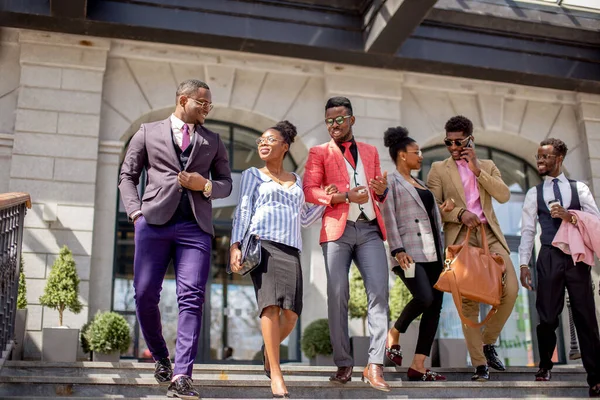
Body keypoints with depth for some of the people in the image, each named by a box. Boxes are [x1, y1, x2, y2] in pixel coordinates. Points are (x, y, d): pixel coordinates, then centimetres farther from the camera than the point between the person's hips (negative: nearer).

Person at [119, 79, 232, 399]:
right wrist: (136, 212, -2)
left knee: (191, 298, -10)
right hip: (154, 222, 0)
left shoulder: (213, 141, 19)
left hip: (195, 226, 1)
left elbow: (226, 184, 19)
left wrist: (205, 185, -3)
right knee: (145, 294, -2)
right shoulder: (149, 132, 14)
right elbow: (127, 176, 13)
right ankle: (160, 358, 22)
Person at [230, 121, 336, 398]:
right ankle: (276, 374, -14)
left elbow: (304, 218, 27)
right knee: (271, 305, -18)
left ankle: (269, 349, 23)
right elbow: (242, 211, 7)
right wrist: (235, 245, -6)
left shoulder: (296, 180, 26)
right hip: (262, 243, -3)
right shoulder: (253, 175, 16)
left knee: (291, 313, -8)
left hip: (291, 249, 3)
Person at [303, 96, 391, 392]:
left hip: (370, 229, 3)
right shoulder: (319, 152, 9)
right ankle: (343, 364, 9)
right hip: (338, 229, -2)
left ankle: (375, 365, -6)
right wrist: (344, 196, -15)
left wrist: (382, 190, -1)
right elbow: (308, 190, -4)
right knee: (337, 296, -2)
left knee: (379, 292, -9)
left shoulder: (370, 151, 20)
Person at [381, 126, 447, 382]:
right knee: (424, 298, -25)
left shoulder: (420, 185, 23)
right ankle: (393, 336, 1)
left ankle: (418, 367, 2)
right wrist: (398, 251, -18)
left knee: (435, 307, 0)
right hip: (410, 253, -8)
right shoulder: (391, 182, 1)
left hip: (432, 253, 8)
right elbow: (389, 218, -9)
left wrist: (443, 250, 17)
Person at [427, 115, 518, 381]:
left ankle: (488, 342, 11)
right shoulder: (439, 169, 10)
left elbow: (504, 196, 1)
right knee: (468, 302, -6)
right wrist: (460, 213, -14)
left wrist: (477, 169, -5)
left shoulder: (488, 166, 17)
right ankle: (479, 364, 3)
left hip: (490, 235, 3)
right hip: (461, 238, -2)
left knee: (510, 290, -12)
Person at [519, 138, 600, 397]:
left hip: (577, 257, -1)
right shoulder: (534, 193, 10)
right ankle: (545, 365, 25)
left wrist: (570, 216, -15)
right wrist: (523, 263, -3)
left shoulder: (579, 188, 9)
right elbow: (527, 230, 5)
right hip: (550, 258, 1)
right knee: (548, 316, 3)